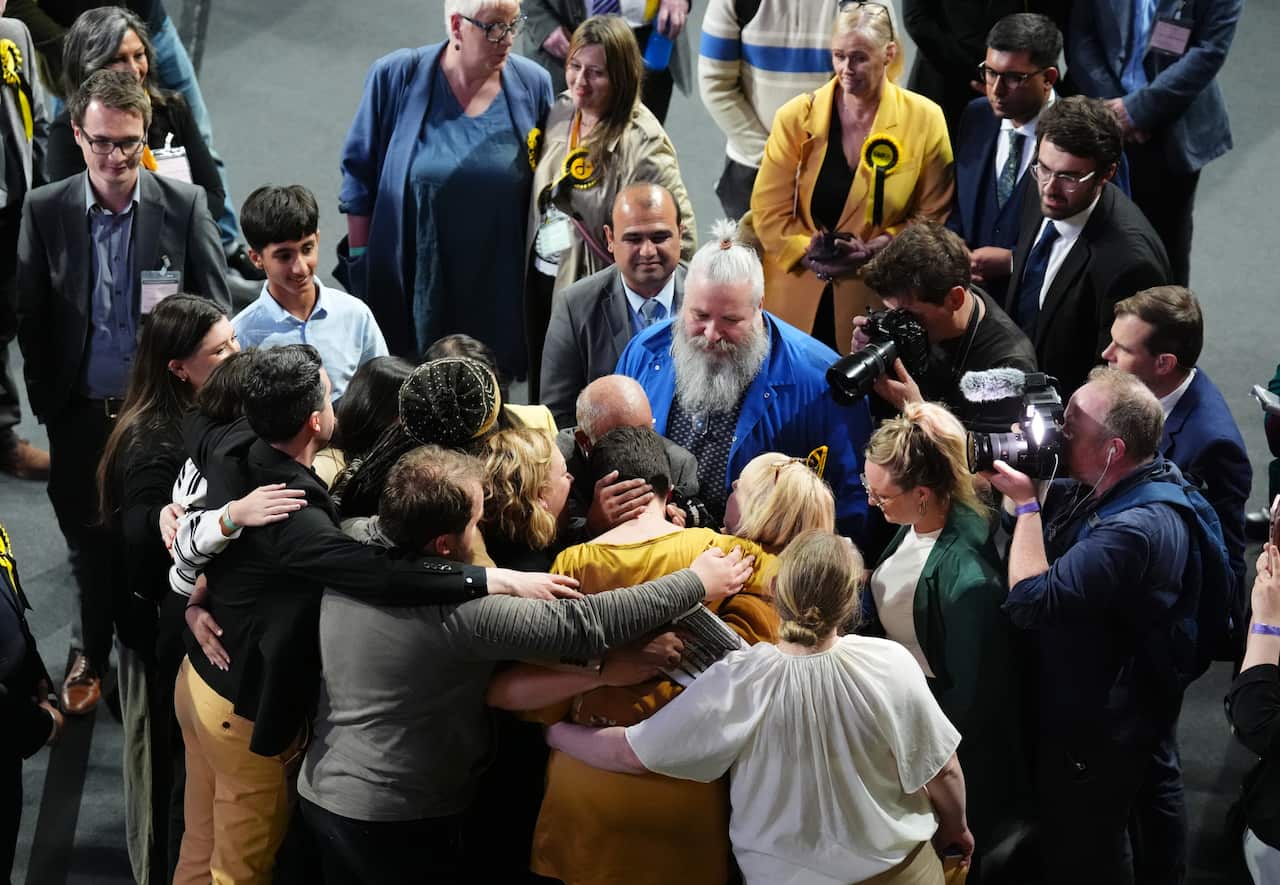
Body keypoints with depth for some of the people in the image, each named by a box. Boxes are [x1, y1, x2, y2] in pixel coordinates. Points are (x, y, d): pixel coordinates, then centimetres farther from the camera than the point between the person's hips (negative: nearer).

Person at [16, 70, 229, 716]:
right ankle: (91, 656, 37)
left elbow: (215, 313, -4)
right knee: (89, 541, 16)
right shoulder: (44, 210, -7)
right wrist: (47, 401, 0)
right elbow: (31, 316, 1)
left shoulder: (185, 206, -10)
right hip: (81, 414, 1)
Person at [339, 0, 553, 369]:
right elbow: (359, 176, -2)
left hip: (499, 293, 2)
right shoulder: (395, 77, -10)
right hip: (409, 282, -1)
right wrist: (360, 264, 0)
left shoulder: (532, 84, -4)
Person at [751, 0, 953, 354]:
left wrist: (876, 248, -15)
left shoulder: (924, 120, -4)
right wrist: (811, 254, -16)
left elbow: (933, 216, -1)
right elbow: (769, 211, -1)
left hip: (880, 304, -1)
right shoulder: (796, 117, -2)